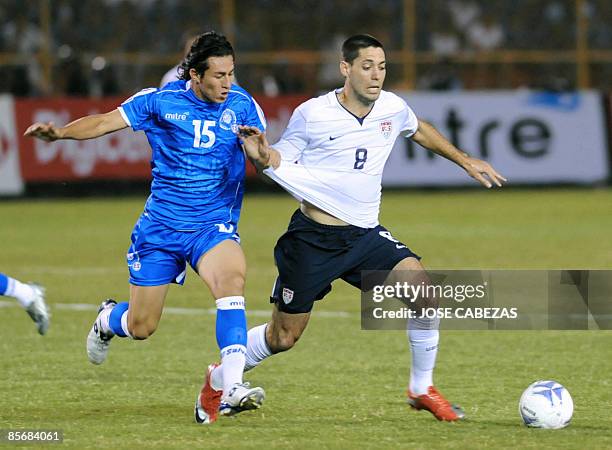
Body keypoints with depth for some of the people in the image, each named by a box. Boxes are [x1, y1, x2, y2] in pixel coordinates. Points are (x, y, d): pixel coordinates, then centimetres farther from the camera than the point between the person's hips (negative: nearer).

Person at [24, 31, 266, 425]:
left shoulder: (242, 105, -2)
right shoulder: (160, 101, -6)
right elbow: (106, 122, -5)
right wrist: (60, 132, -21)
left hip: (213, 226, 0)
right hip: (160, 227, 0)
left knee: (232, 279, -34)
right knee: (141, 327, 6)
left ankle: (231, 389, -37)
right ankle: (108, 319, 47)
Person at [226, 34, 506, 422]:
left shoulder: (393, 108, -2)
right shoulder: (312, 114, -14)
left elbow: (419, 131, 22)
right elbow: (282, 161, -2)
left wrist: (466, 161, 24)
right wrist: (262, 155, -25)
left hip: (366, 235, 4)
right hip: (313, 239, -4)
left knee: (421, 286, -19)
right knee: (283, 338, 3)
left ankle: (422, 389, -1)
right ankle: (218, 381, 31)